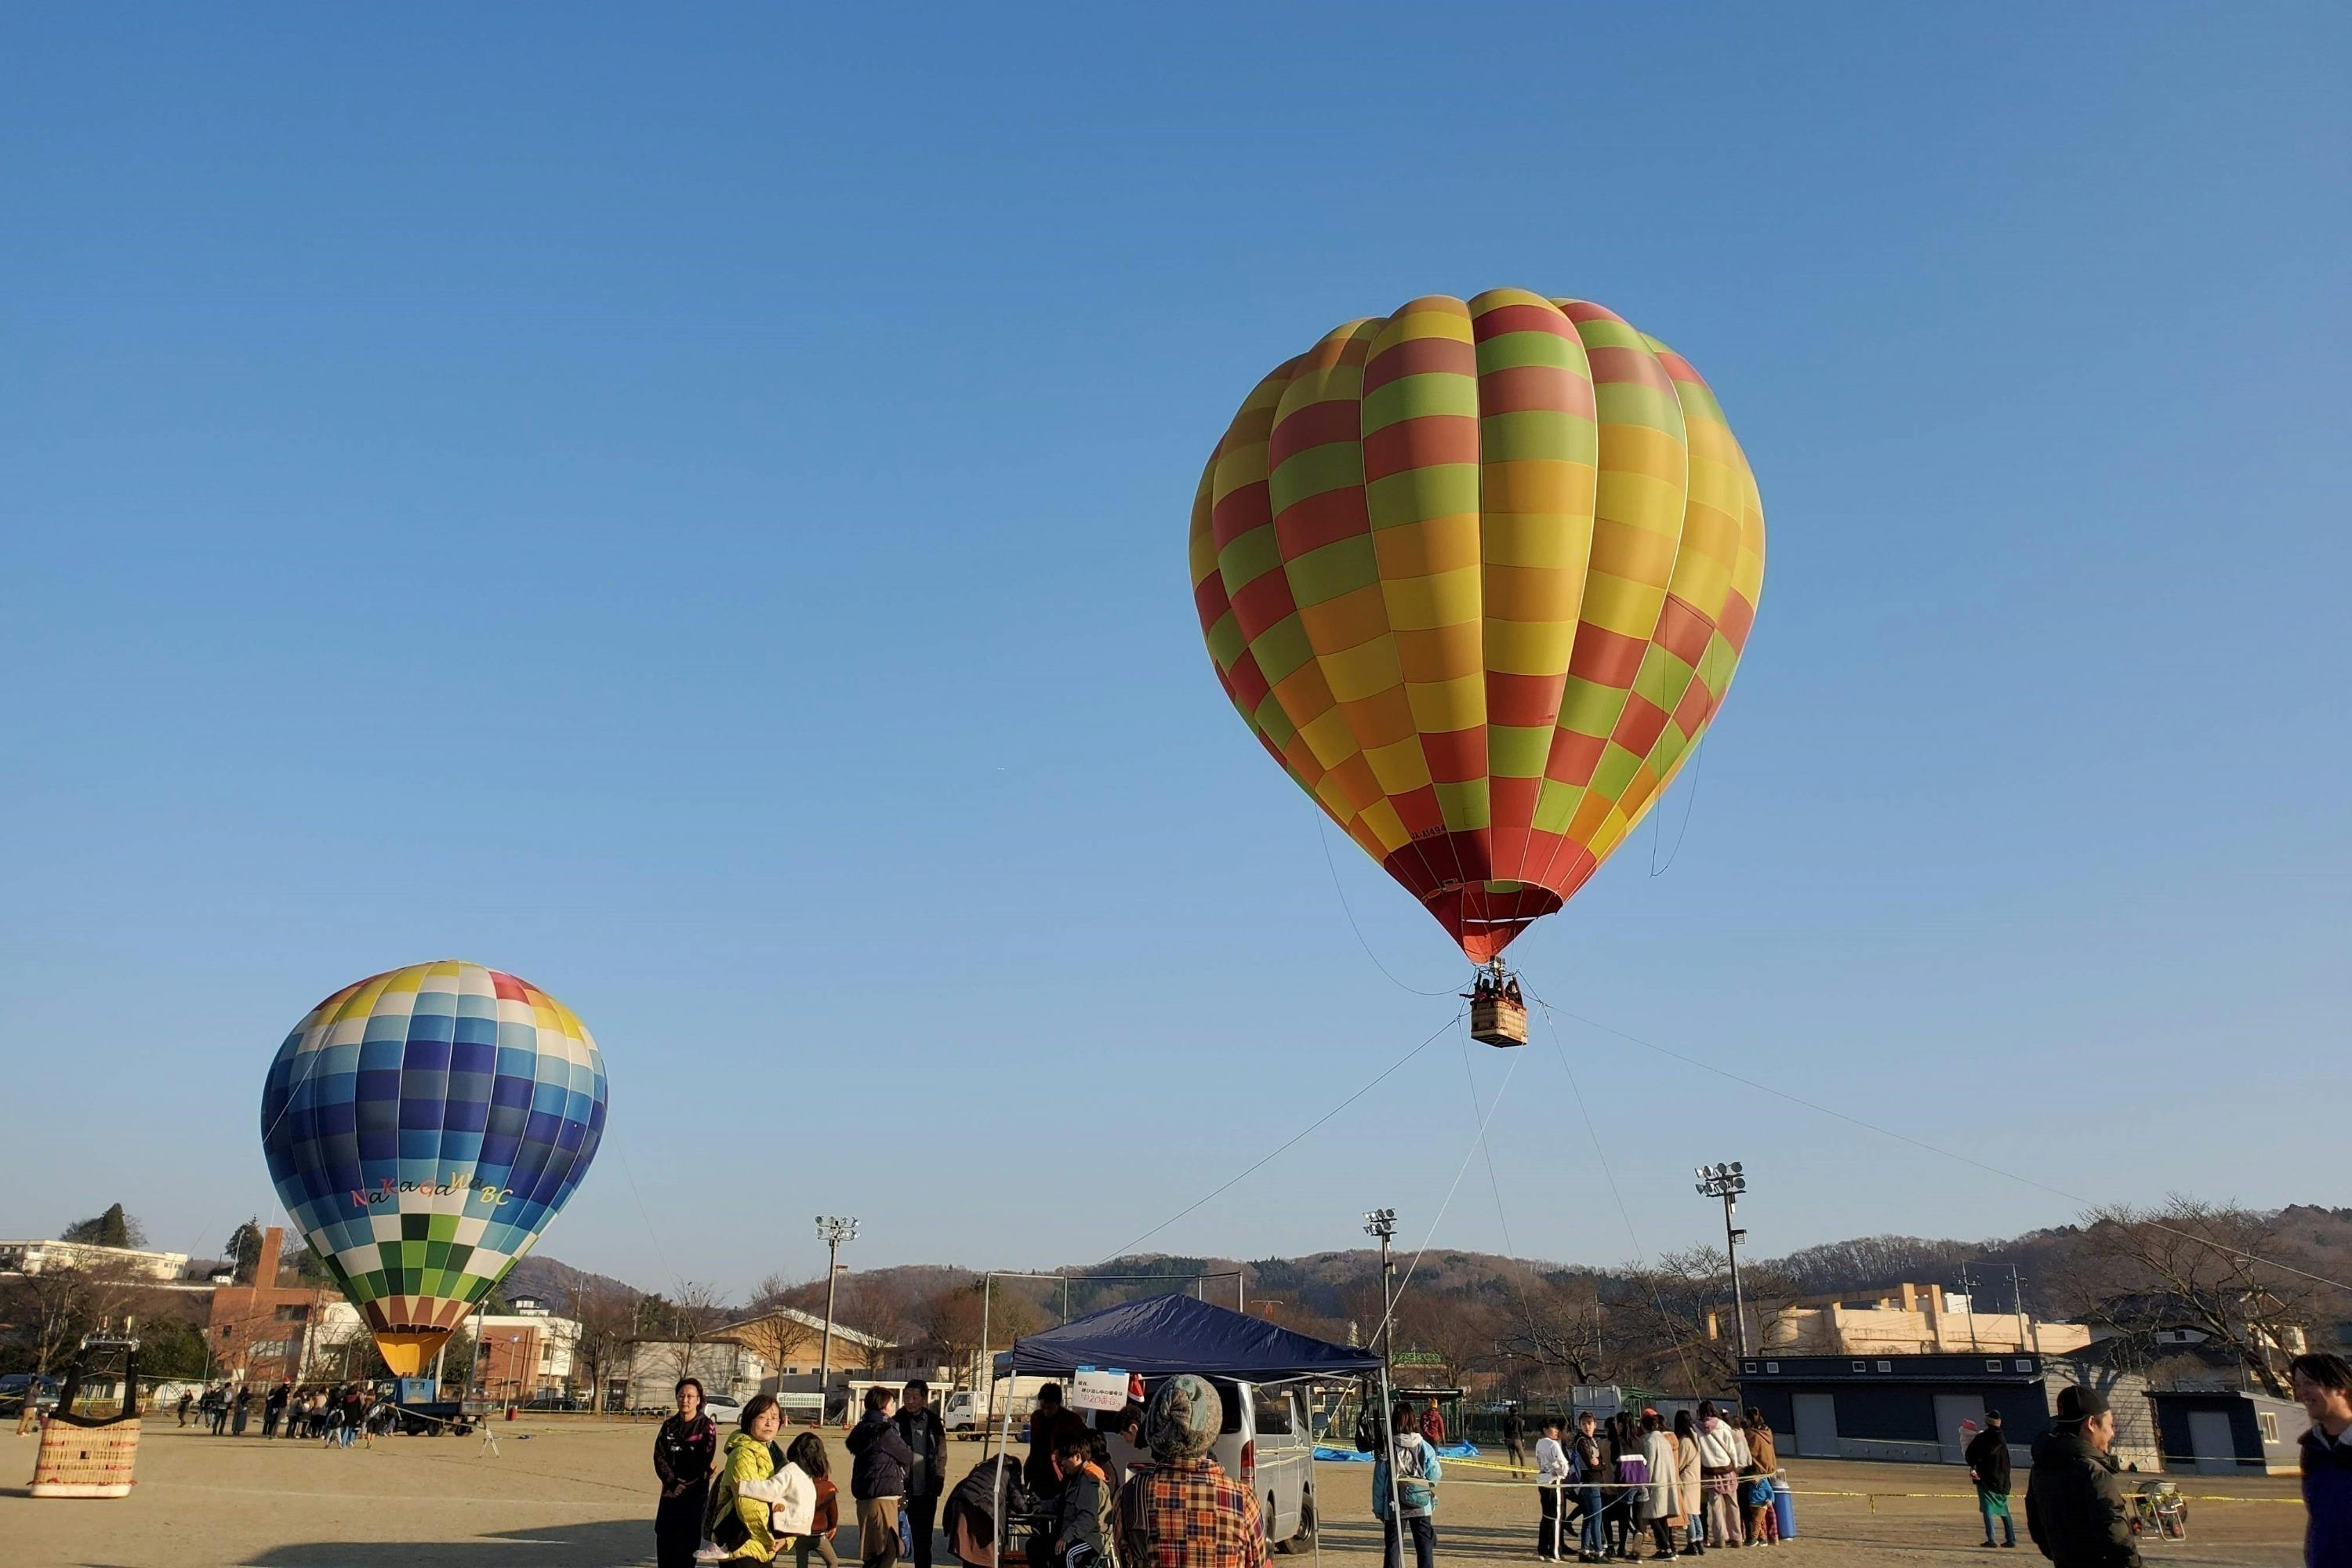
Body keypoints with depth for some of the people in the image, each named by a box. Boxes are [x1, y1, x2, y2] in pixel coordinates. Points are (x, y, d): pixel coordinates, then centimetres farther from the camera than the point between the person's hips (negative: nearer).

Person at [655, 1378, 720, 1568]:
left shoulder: (707, 1426, -5)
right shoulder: (669, 1425, 7)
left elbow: (705, 1463, -8)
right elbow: (659, 1457, 0)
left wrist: (683, 1486, -9)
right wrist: (672, 1482, -13)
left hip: (695, 1494, -4)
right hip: (670, 1492, 4)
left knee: (687, 1541, -3)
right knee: (664, 1536, 3)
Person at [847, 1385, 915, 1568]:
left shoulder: (863, 1429, 14)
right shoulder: (884, 1431, -13)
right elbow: (906, 1458, -1)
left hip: (865, 1496, 9)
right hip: (882, 1497, -9)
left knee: (873, 1552, 14)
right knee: (888, 1550, -7)